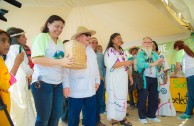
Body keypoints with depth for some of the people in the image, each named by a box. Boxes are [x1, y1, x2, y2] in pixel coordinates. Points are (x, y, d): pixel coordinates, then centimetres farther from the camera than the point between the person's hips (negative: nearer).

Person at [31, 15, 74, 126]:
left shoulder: (60, 42, 15)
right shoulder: (41, 37, -8)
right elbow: (35, 59, -21)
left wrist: (70, 62, -2)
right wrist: (60, 62, -28)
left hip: (58, 83, 7)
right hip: (42, 82, -7)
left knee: (57, 114, 15)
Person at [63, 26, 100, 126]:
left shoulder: (91, 50, 17)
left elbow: (95, 66, 20)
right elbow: (65, 68, -10)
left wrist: (97, 80, 15)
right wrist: (66, 85, -15)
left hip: (90, 89, 6)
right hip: (76, 90, -6)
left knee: (91, 116, 13)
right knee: (73, 116, 6)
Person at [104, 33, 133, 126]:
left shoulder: (122, 51, 17)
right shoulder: (109, 51, -5)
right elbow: (110, 65, -18)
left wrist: (130, 75, 13)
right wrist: (125, 63, -17)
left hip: (123, 78, 7)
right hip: (114, 78, -7)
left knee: (123, 97, 9)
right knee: (114, 97, -3)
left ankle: (122, 118, 18)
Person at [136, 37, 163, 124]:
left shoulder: (154, 54, 15)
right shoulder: (140, 53, -4)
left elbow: (159, 64, 8)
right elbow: (140, 64, -21)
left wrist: (160, 63, -15)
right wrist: (153, 64, -19)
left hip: (154, 78, 6)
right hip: (144, 78, -6)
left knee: (154, 97, 12)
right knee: (143, 97, 1)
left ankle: (151, 115, 27)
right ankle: (142, 116, 13)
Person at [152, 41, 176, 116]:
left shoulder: (161, 55, 0)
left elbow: (165, 66, -5)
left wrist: (166, 77, -12)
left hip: (162, 77, -2)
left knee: (164, 93, -3)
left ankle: (165, 111, 4)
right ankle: (156, 111, 12)